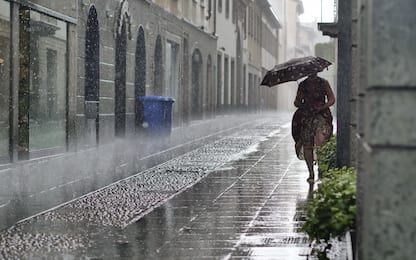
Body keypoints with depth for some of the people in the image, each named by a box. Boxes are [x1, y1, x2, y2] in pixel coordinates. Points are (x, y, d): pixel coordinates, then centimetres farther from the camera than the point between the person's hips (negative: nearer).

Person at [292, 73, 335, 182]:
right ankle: (311, 173, 10)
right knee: (307, 145, -1)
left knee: (320, 138, -31)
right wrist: (302, 105, -6)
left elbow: (332, 99, 5)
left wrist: (321, 107, -10)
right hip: (306, 116, 3)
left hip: (321, 115, -3)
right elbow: (297, 102, 17)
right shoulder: (303, 85, 12)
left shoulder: (323, 83, 6)